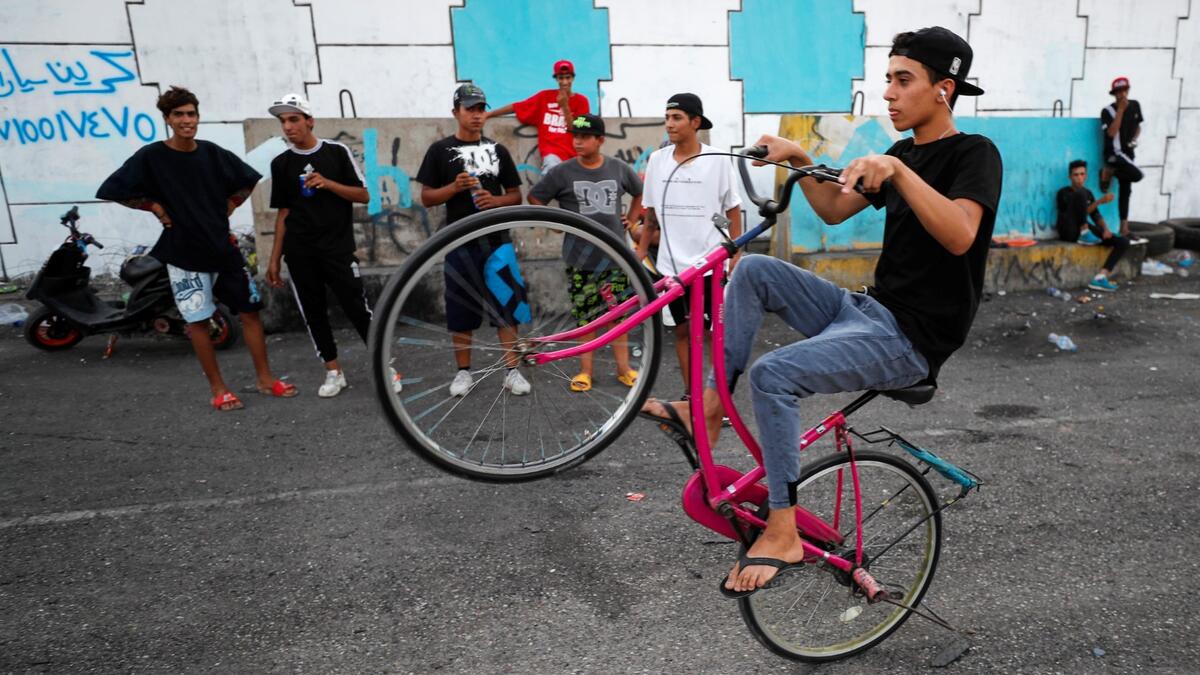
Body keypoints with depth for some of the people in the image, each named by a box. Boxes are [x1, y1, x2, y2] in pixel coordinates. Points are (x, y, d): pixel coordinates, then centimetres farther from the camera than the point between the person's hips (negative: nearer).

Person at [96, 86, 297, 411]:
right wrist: (155, 207, -7)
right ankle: (218, 388, 12)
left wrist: (227, 207, 8)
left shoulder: (212, 153, 3)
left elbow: (248, 180, 18)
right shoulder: (151, 156, -7)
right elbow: (111, 190, -5)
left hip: (223, 247, 4)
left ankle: (265, 378, 14)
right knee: (198, 320, 1)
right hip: (184, 252, -3)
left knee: (250, 310, 4)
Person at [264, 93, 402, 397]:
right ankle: (334, 372, 18)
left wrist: (328, 183, -16)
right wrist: (274, 259, 7)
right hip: (299, 252, 3)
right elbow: (283, 212, 10)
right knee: (312, 312, 6)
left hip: (338, 247, -3)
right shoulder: (281, 163, 7)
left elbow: (363, 195, 0)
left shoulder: (337, 152, 1)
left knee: (358, 308, -6)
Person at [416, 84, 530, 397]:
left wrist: (494, 200, -10)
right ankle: (464, 371, 19)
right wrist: (455, 187, -15)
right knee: (461, 309, 5)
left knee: (507, 305, -2)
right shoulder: (440, 150, 2)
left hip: (496, 239, 1)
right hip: (460, 242, -1)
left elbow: (516, 196, 10)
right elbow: (427, 197, 2)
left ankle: (512, 371, 7)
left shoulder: (497, 150, 8)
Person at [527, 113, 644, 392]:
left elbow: (641, 192, 20)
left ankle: (623, 368, 17)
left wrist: (631, 219, 13)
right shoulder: (563, 172, -3)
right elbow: (534, 197, 6)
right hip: (580, 257, -1)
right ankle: (585, 371, 16)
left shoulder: (619, 168, 3)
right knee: (585, 316, 5)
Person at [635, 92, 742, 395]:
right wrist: (639, 254, 9)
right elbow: (651, 214, 10)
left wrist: (736, 254, -4)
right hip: (671, 263, 3)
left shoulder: (716, 160, -5)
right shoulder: (657, 159, 3)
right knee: (683, 330, 11)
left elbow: (733, 211, 1)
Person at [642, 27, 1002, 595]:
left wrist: (898, 171, -36)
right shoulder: (905, 154, 15)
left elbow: (960, 236, -27)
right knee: (755, 271, -5)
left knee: (772, 374, -27)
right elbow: (835, 211, 18)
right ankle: (710, 407, -2)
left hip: (912, 339, -8)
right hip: (867, 309, 8)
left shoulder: (974, 154, -9)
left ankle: (782, 533, -12)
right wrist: (800, 162, 4)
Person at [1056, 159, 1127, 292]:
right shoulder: (1064, 193, -3)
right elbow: (1084, 211, -13)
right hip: (1070, 232, -7)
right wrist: (1100, 201, -26)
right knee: (1081, 194, -25)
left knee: (1124, 241, -11)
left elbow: (1096, 215, 15)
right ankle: (1084, 234, -18)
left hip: (1086, 231, 7)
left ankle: (1100, 277, -19)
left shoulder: (1088, 193, 18)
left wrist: (1106, 229, -3)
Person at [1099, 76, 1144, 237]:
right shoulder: (1108, 110, -10)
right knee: (1137, 174, -27)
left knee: (1125, 189, 7)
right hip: (1114, 153, -6)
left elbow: (1138, 126, 21)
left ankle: (1124, 226, 13)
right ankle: (1109, 171, 0)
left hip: (1128, 153, 6)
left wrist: (1134, 139, 1)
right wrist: (1121, 109, -20)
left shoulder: (1135, 105, 8)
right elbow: (1111, 132, -22)